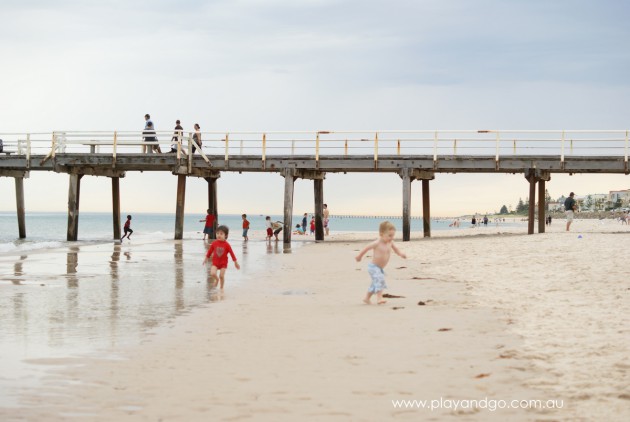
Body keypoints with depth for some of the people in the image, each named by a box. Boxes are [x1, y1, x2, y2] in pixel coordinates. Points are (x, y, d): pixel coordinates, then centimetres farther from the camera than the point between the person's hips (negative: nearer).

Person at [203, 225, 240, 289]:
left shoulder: (226, 245, -12)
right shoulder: (214, 243, -7)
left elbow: (231, 253, -6)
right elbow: (210, 251, 7)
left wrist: (236, 262, -2)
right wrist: (206, 259, 16)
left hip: (223, 263, -1)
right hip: (215, 262, 1)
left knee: (221, 276, -3)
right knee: (212, 273, -16)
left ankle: (221, 288, 19)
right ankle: (216, 279, 19)